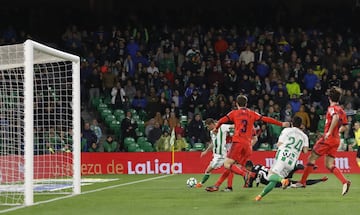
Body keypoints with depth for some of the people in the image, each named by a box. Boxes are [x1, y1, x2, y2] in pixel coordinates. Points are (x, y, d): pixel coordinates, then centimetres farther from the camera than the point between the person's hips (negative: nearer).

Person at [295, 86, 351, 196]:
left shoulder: (332, 108, -9)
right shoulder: (341, 110, 14)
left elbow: (336, 117, -31)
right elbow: (344, 127, 22)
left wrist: (329, 132, -28)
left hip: (328, 138, -7)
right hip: (336, 140, 7)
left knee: (311, 158, 5)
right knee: (329, 165, 7)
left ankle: (302, 182, 9)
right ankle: (345, 182, -13)